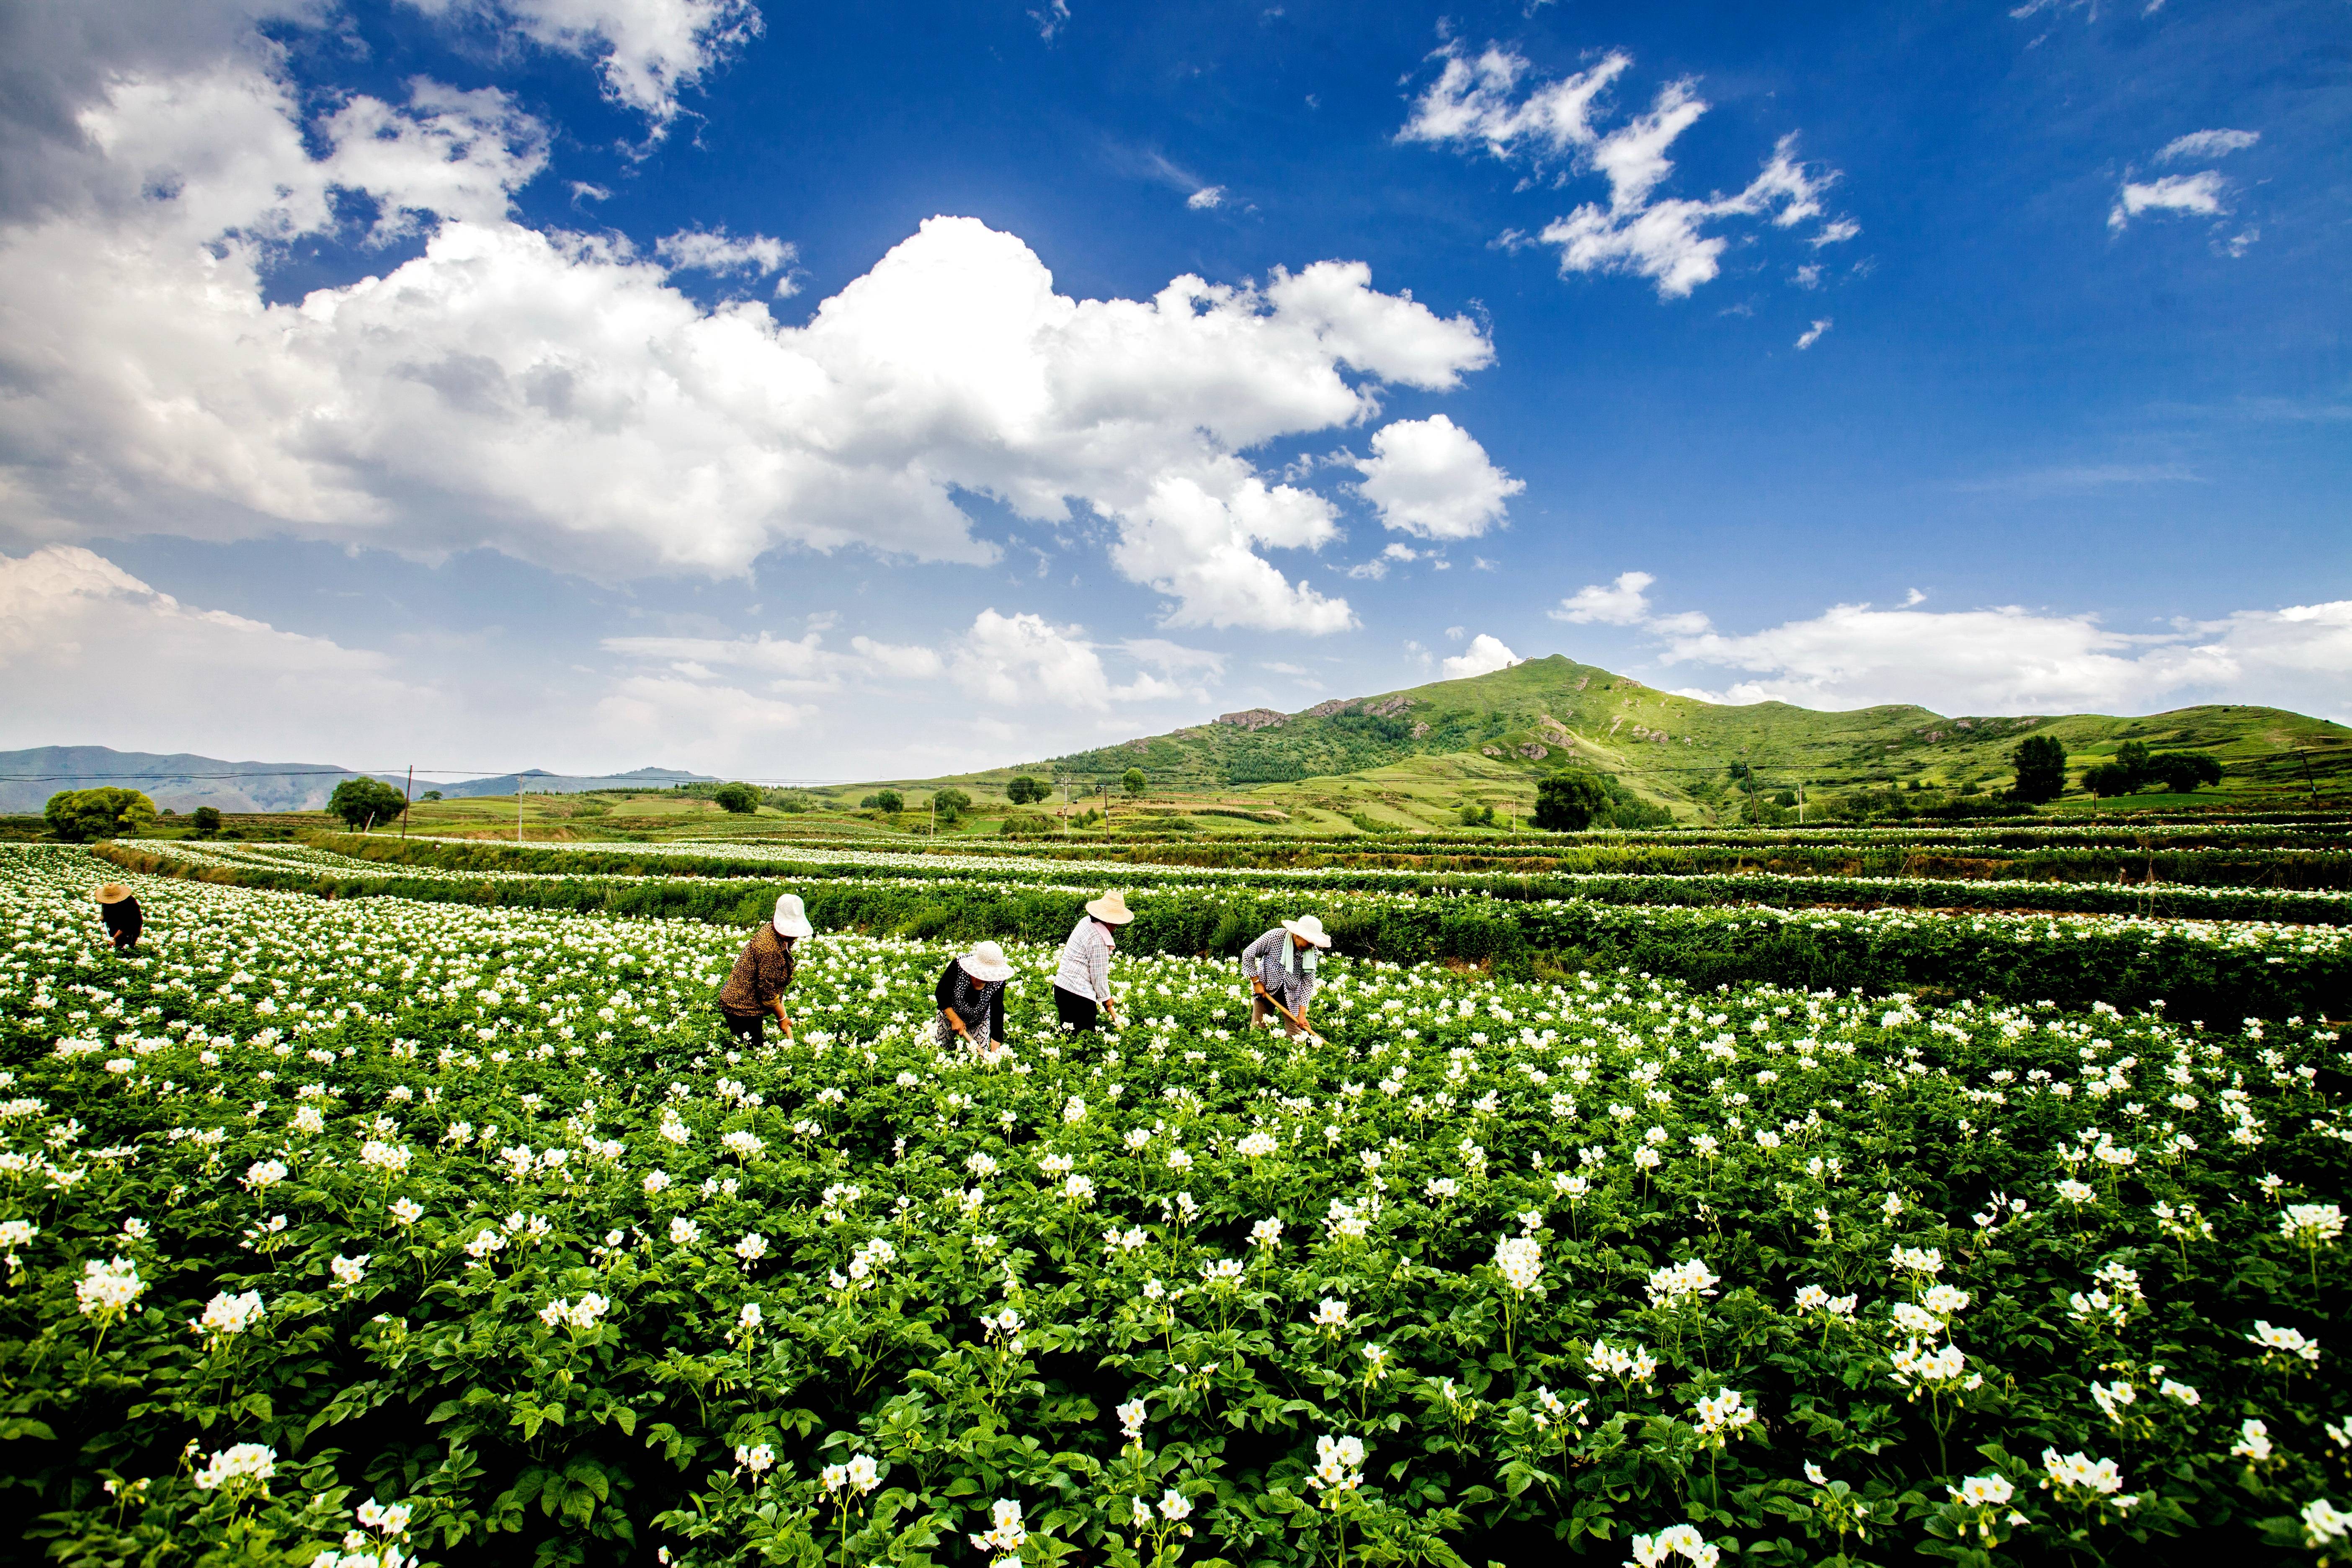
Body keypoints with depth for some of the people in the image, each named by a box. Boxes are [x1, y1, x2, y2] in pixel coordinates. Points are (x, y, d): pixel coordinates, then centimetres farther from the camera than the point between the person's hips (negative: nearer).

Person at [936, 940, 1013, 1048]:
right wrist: (955, 1019, -26)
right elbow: (940, 994, -23)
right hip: (950, 1013, 0)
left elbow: (997, 1015, -28)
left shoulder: (998, 983, -31)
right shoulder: (958, 966, -35)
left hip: (979, 1022, 0)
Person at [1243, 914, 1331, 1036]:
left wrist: (1302, 1013, -13)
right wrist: (1256, 982, -11)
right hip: (1266, 988, -1)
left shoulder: (1313, 951, -14)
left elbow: (1308, 983, -10)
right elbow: (1248, 954, -13)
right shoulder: (1275, 936, -23)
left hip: (1292, 993, 2)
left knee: (1295, 1035, -1)